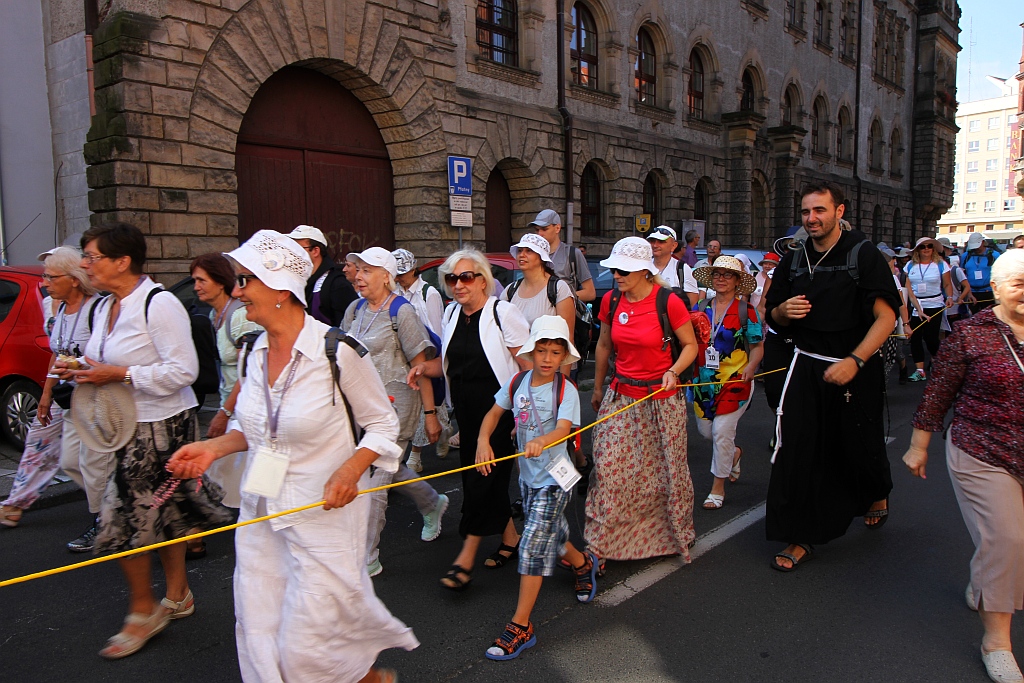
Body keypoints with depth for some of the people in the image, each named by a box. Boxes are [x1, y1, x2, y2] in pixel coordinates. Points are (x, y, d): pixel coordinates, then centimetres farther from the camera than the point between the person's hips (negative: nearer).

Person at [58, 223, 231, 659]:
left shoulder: (158, 304, -17)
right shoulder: (105, 308, 11)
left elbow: (183, 371, -22)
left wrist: (119, 374, -21)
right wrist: (80, 373, 2)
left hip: (159, 427, -8)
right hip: (125, 426, 8)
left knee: (123, 520, -2)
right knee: (160, 514, 16)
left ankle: (143, 610, 17)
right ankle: (177, 597, 31)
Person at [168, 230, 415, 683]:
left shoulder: (337, 352, -16)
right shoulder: (255, 352, 3)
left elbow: (383, 424, -7)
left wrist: (351, 469, -22)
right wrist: (214, 447, 1)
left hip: (323, 515, -6)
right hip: (260, 513, 6)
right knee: (259, 640, 12)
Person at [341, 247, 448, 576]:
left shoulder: (402, 312, -12)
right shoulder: (355, 309, 8)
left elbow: (420, 366, -12)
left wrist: (430, 413, -12)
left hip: (396, 403, -7)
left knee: (373, 478, -7)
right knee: (390, 468, 19)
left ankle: (367, 559, 5)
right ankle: (433, 503, 47)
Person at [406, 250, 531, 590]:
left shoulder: (502, 313, -12)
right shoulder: (451, 314, 8)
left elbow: (530, 366, -12)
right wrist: (425, 367, 0)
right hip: (466, 412, 7)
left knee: (483, 477, -5)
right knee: (490, 479, 12)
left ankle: (465, 559, 3)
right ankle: (511, 539, 31)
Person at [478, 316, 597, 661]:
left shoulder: (566, 390, -17)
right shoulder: (517, 382, -2)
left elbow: (563, 429, -31)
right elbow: (494, 412, 5)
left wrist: (540, 441, -52)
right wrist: (483, 440, -14)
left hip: (554, 478, -6)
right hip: (527, 474, 6)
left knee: (533, 544, -10)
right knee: (551, 536, 23)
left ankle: (521, 626, 1)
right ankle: (583, 563, 55)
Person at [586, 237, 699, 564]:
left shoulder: (669, 303, -14)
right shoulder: (611, 301, -1)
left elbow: (690, 345, -3)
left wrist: (673, 372, -22)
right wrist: (598, 389, 19)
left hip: (662, 399, -3)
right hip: (621, 396, 3)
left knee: (665, 471, 9)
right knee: (608, 468, -2)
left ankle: (674, 535, 33)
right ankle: (604, 539, 12)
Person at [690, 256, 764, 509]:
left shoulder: (746, 310, -4)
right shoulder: (700, 308, 6)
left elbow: (757, 347, -2)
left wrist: (749, 370, -18)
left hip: (735, 379, -5)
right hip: (704, 379, 5)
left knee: (721, 431, -9)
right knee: (705, 429, 11)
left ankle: (718, 488, 8)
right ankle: (734, 453, 45)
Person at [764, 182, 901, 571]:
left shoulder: (864, 255, -8)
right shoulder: (793, 261, 6)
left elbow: (886, 315, -13)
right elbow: (775, 319, 14)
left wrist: (854, 361, -23)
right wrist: (782, 311, -10)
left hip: (856, 370, -3)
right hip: (806, 367, 3)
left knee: (859, 445, 12)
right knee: (797, 450, -3)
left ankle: (878, 494, 49)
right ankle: (801, 538, 8)